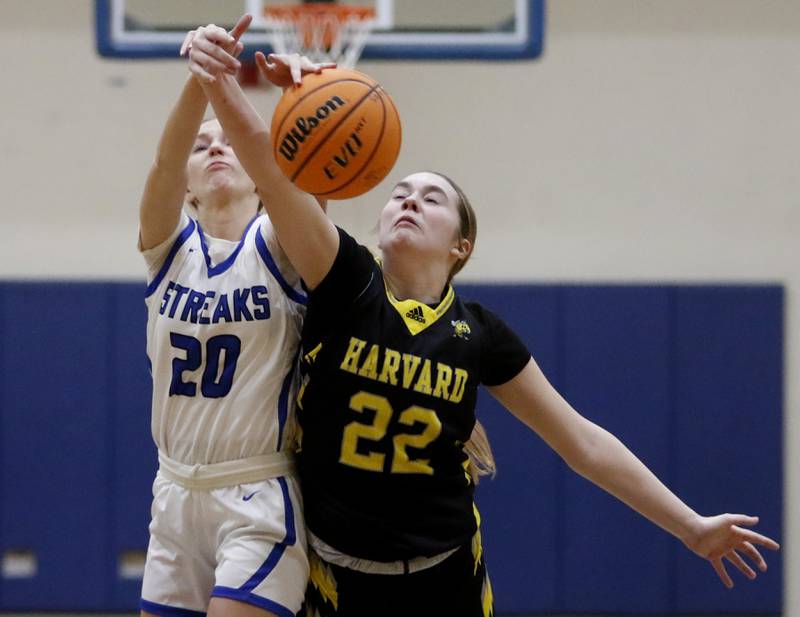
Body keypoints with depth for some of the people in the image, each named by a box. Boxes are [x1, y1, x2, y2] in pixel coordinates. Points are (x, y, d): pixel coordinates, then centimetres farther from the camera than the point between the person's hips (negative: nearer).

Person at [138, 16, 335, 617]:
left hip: (260, 499, -4)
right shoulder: (169, 246, 3)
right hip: (177, 495, 4)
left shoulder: (279, 245, -3)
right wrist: (202, 78, -36)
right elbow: (165, 159, -16)